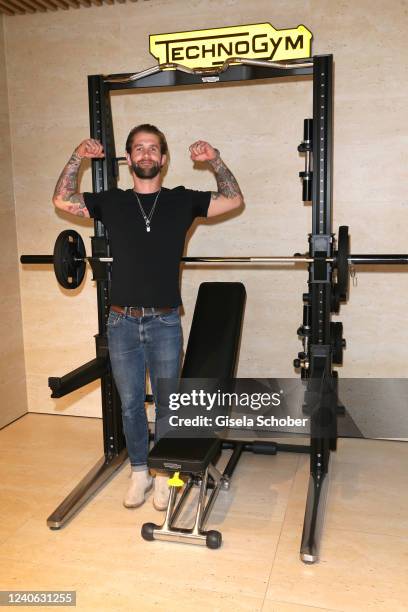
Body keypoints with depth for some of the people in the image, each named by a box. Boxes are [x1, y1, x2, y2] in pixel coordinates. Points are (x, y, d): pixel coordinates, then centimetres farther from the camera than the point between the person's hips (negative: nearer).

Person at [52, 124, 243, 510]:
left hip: (164, 322, -1)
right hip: (121, 322, 2)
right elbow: (62, 201, 9)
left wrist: (214, 160, -4)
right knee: (130, 404, 12)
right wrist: (77, 157, 2)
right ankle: (139, 471, 30)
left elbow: (233, 200, 7)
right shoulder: (112, 201, 8)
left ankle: (164, 473, 26)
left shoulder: (181, 201, 4)